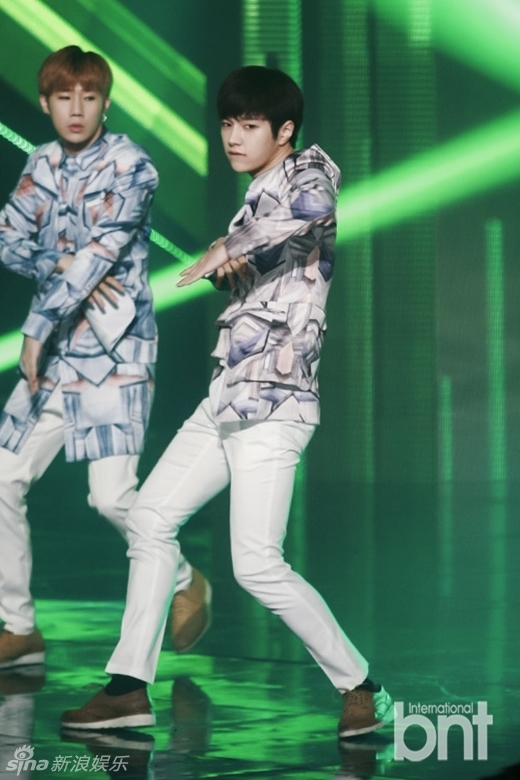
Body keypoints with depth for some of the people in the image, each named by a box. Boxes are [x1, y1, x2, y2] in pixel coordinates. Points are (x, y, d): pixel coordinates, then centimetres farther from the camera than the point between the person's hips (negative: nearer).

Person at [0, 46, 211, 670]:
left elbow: (100, 250, -18)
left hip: (113, 353, -6)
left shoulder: (128, 166, -10)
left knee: (112, 495, -14)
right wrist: (64, 267, -14)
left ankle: (185, 584, 13)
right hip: (52, 355, 7)